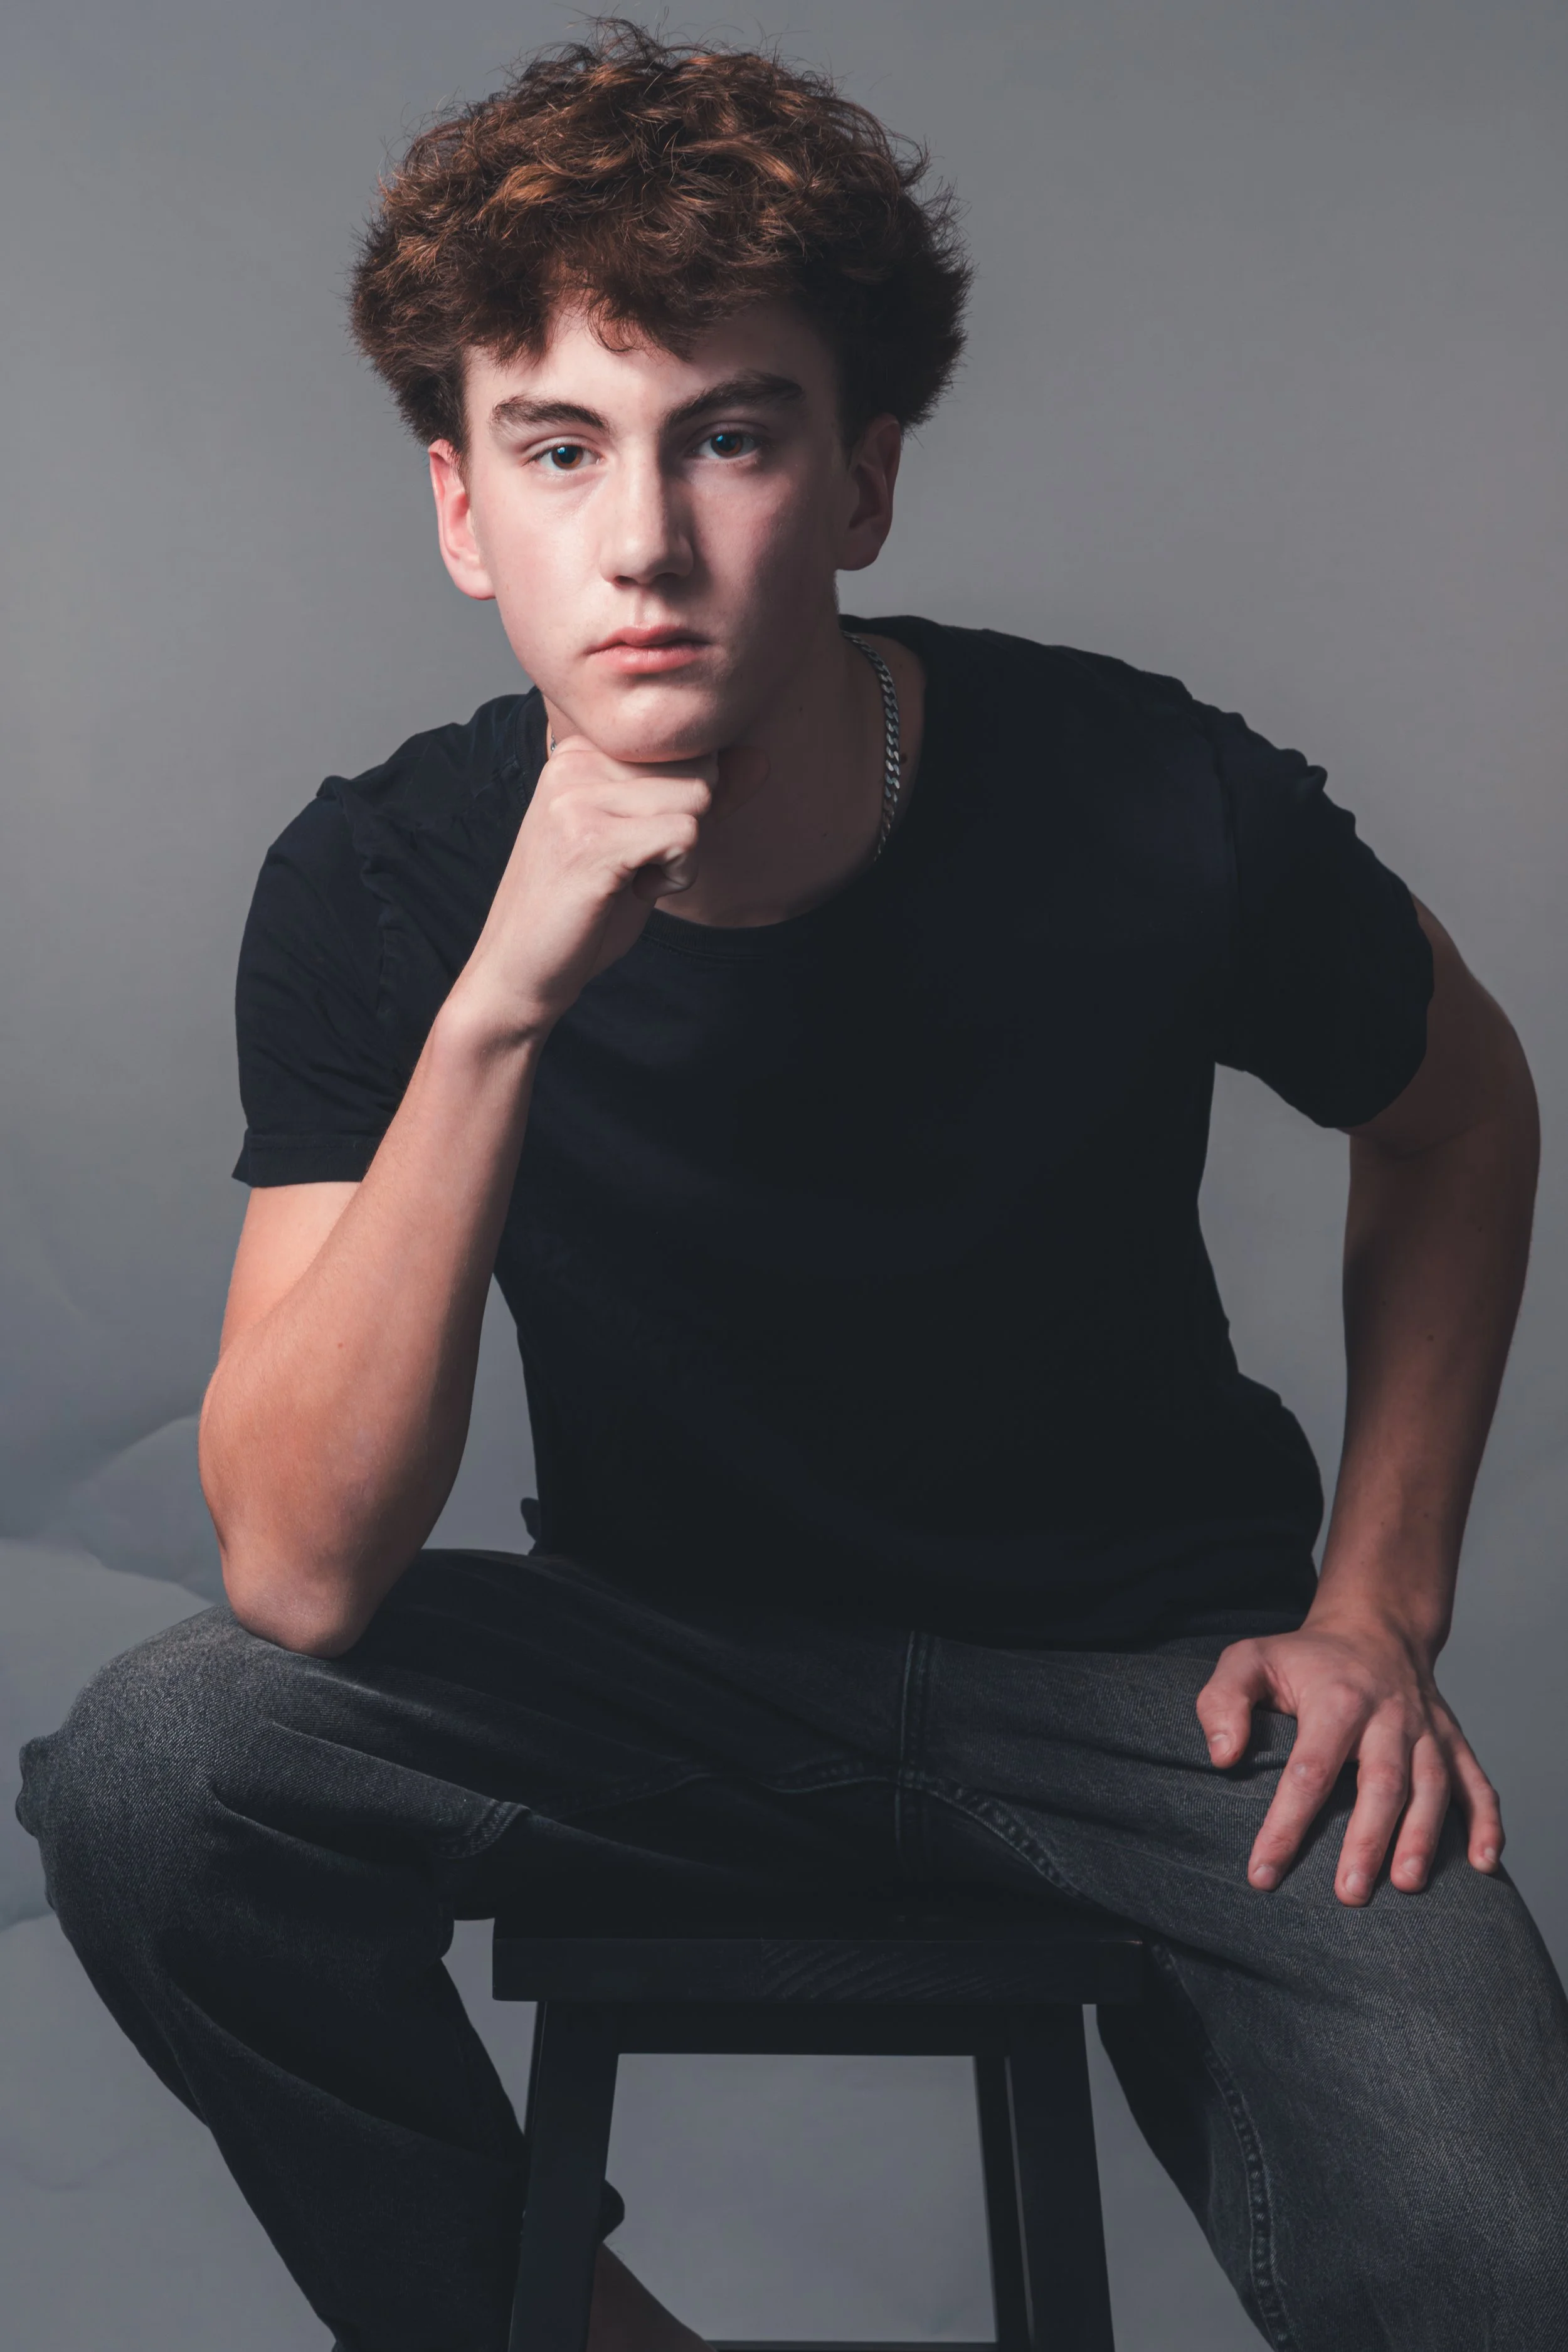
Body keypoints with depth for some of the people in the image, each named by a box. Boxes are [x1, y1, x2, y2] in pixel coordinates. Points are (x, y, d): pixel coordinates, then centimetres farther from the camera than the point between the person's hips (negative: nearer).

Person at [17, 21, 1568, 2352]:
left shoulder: (1152, 813, -19)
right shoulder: (383, 888, -16)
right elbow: (299, 1574, -24)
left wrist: (1377, 1602, -3)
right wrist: (501, 1004, -35)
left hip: (1142, 1655, -1)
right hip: (668, 1646, 2)